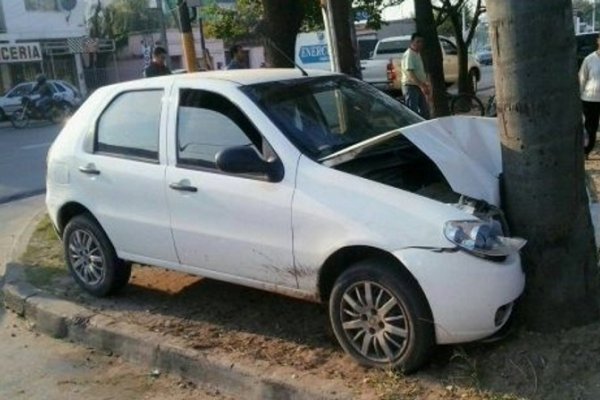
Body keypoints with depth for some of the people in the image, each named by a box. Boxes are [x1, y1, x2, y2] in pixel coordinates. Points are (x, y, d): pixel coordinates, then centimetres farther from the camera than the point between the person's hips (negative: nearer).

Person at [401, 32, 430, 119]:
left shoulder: (418, 54, 16)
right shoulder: (409, 54, -15)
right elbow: (410, 72, -25)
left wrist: (424, 84, 14)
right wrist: (421, 85, -31)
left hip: (419, 86, 10)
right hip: (411, 86, -10)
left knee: (424, 111, 14)